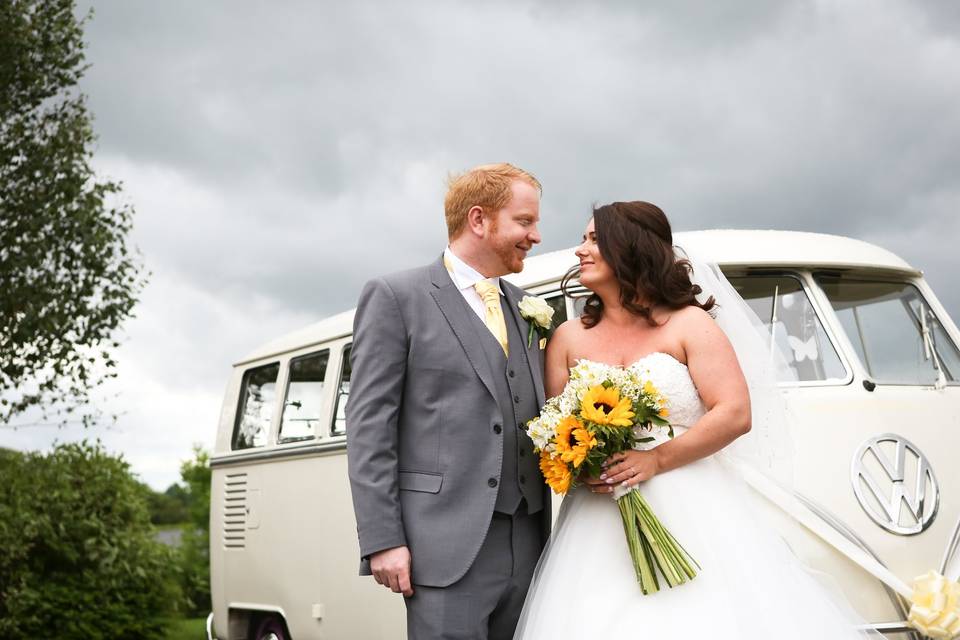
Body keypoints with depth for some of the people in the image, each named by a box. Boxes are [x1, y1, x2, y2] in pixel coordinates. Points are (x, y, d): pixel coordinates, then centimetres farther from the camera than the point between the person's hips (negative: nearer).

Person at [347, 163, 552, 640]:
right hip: (448, 547, -5)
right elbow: (368, 426, -5)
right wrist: (382, 541, -12)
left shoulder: (528, 309, 17)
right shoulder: (395, 297, 1)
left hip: (528, 545, 6)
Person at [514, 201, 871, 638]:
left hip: (691, 514, -2)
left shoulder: (689, 324, 1)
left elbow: (735, 414, -8)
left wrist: (657, 460, -16)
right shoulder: (569, 338, 10)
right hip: (600, 520, 2)